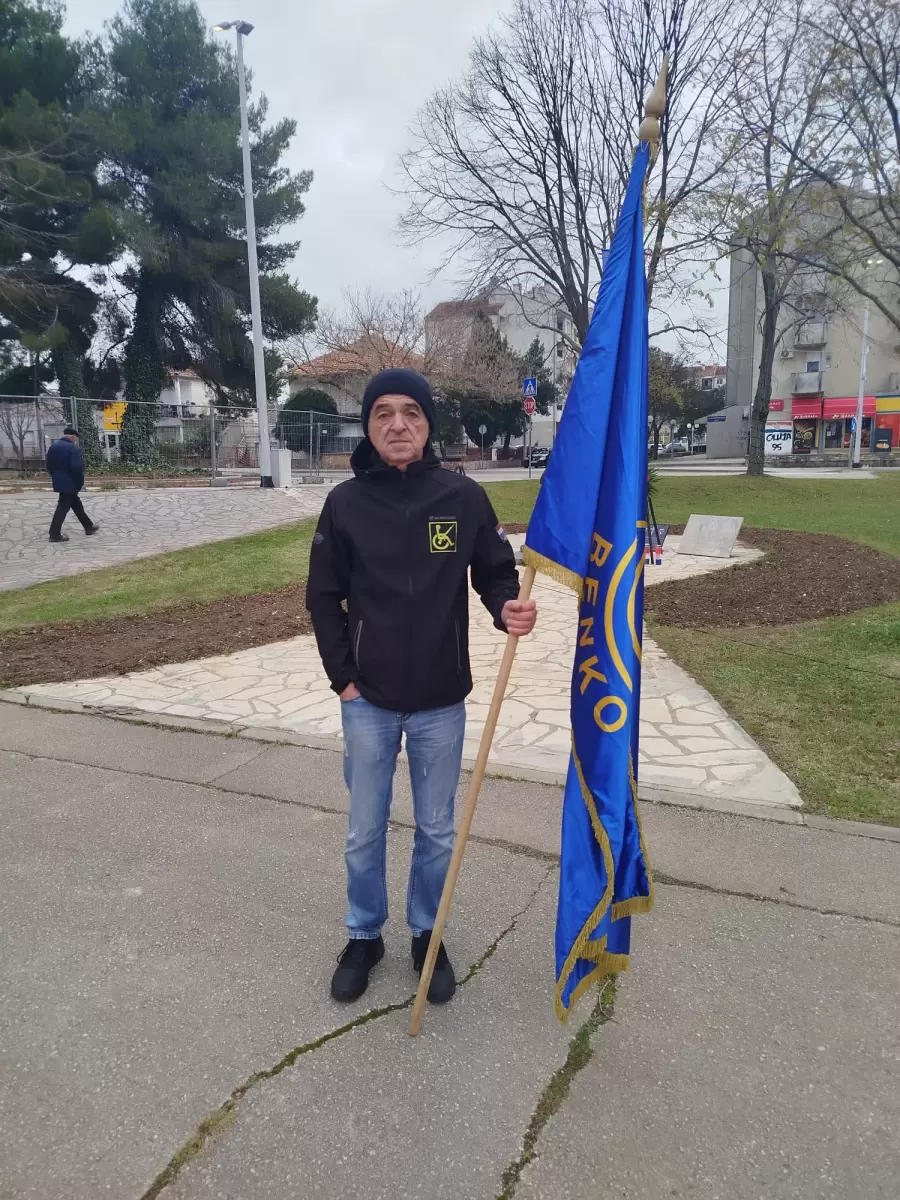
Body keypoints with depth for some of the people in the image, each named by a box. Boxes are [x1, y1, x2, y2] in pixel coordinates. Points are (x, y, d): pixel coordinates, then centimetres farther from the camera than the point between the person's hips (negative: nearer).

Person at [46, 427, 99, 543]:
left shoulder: (53, 446, 10)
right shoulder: (73, 448, -17)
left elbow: (49, 465, 14)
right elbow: (77, 468, -23)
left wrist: (56, 476, 22)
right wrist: (81, 482, -11)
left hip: (59, 482, 9)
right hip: (69, 483, -9)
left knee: (76, 504, 18)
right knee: (63, 506, -5)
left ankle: (89, 527, 28)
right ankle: (55, 534, -4)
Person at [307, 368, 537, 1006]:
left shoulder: (464, 497, -7)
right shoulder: (345, 503, -6)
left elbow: (496, 572, 2)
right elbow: (324, 597, 2)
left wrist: (510, 608, -21)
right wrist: (343, 677, -2)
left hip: (441, 703, 0)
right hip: (368, 701, 0)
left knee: (437, 831, 15)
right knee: (365, 832, 15)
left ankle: (428, 935, 38)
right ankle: (364, 936, 38)